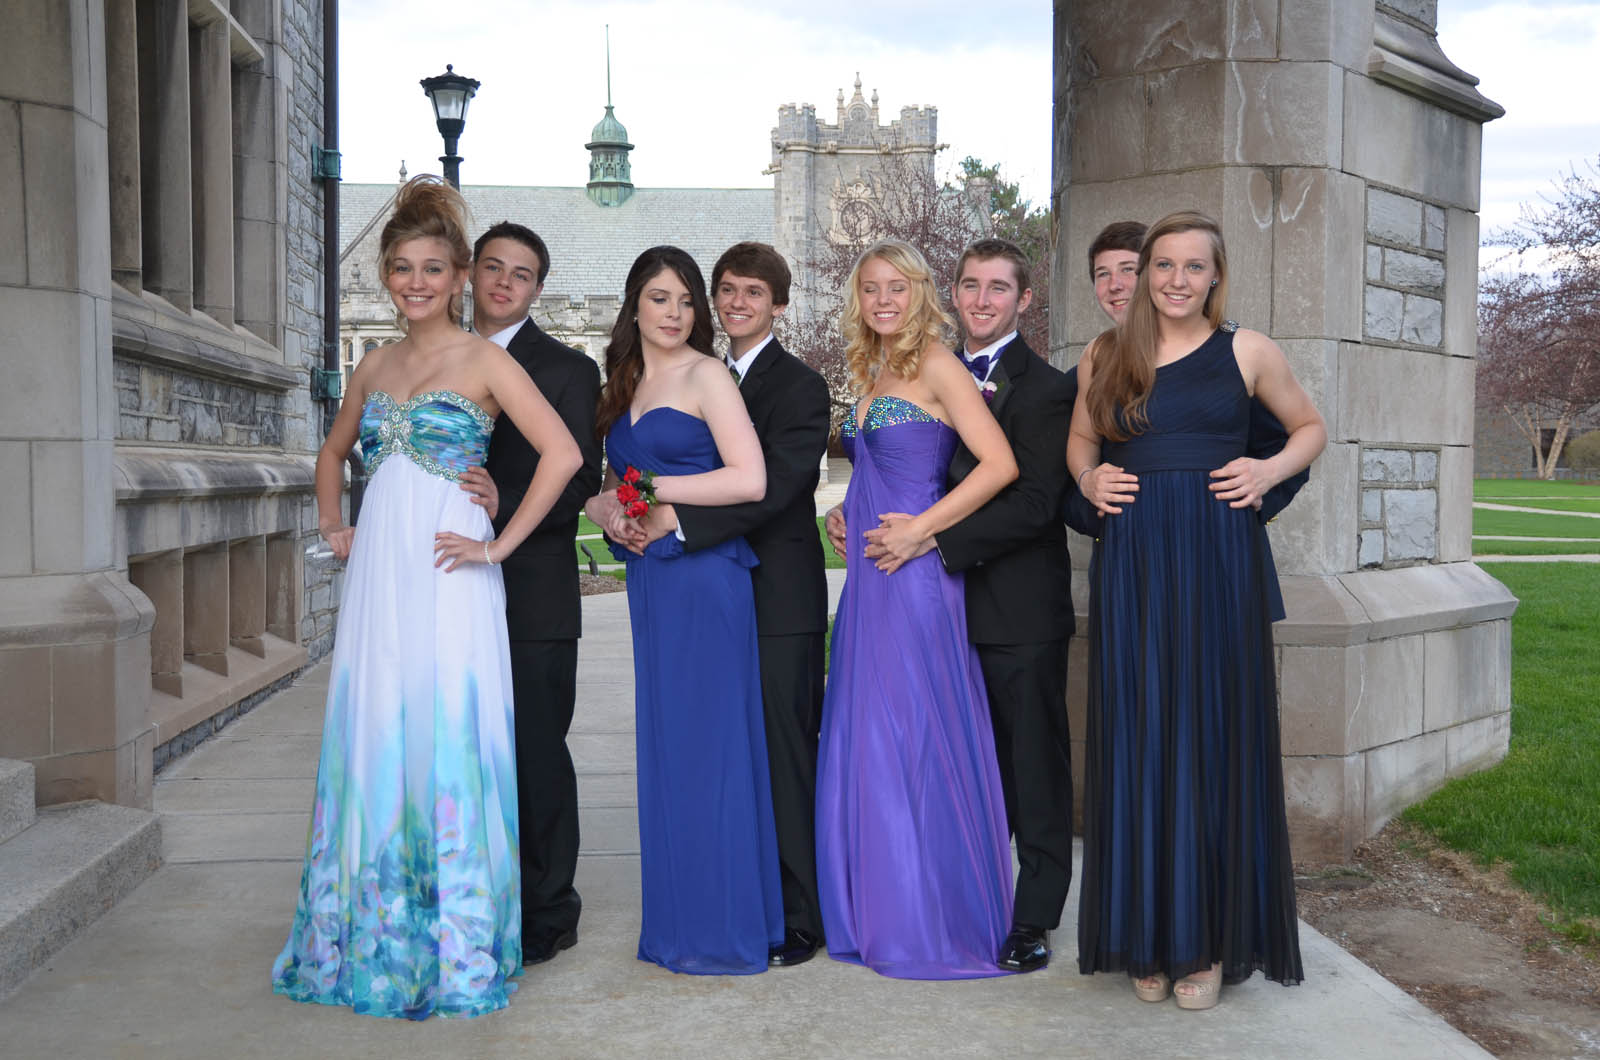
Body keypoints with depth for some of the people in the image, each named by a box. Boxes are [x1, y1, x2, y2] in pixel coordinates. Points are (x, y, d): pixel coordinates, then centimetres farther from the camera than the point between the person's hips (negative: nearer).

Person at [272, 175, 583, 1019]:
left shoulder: (484, 361, -3)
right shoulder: (375, 366, 15)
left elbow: (562, 453, -13)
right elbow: (334, 451, 32)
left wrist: (500, 545, -12)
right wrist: (331, 526, 17)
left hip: (446, 576, -5)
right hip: (377, 572, 6)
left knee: (444, 741, -3)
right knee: (372, 744, 8)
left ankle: (453, 948, 9)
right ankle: (373, 940, 21)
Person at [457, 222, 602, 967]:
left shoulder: (567, 369, 0)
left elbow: (580, 481, -8)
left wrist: (504, 506, -23)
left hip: (533, 597, -5)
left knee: (536, 755, 1)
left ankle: (547, 914, 13)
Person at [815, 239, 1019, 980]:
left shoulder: (936, 366, -7)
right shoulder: (871, 374, 17)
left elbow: (999, 464, -17)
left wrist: (921, 528, -16)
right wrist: (850, 521, 11)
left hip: (916, 578, -8)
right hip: (870, 582, 8)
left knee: (916, 740, -4)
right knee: (865, 741, 10)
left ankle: (936, 925, 8)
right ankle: (879, 917, 20)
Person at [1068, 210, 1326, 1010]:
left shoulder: (1246, 352, 5)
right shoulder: (1103, 359, 9)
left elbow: (1310, 427, 16)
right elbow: (1081, 440, 23)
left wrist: (1271, 470, -3)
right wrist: (1089, 478, 2)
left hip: (1218, 563, -1)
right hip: (1130, 567, 2)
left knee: (1213, 736, 1)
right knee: (1137, 741, 4)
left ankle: (1211, 941, 12)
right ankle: (1147, 937, 15)